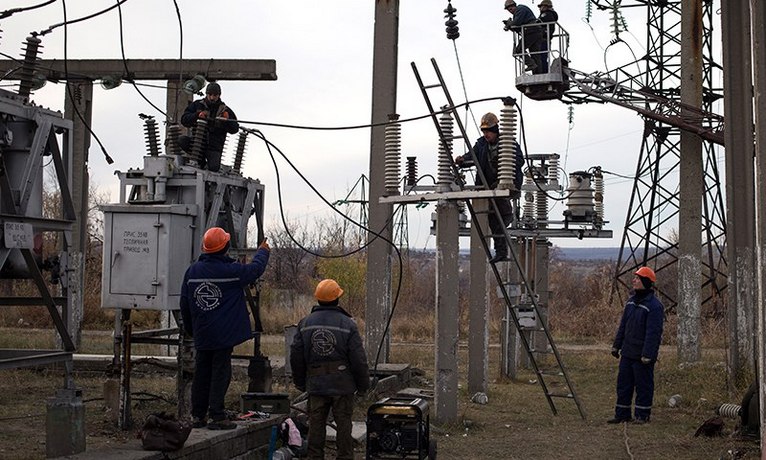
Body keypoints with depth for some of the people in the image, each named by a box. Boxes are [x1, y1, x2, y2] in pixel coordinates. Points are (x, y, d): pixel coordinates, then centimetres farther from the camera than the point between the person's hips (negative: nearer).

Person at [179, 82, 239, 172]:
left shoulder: (225, 110, 7)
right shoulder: (197, 105, 8)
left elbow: (234, 129, 3)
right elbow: (184, 120, 0)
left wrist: (227, 121, -17)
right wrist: (197, 115, -18)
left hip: (214, 147, -2)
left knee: (213, 168, -27)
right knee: (182, 140, -28)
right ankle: (200, 160, -5)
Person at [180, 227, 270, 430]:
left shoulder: (192, 271, 4)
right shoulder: (232, 270, -11)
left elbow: (184, 303, 11)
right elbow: (256, 269, 7)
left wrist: (190, 329, 23)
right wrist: (262, 252, 28)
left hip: (201, 335, 5)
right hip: (224, 335, -5)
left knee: (201, 374, 11)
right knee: (220, 373, -2)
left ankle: (198, 416, 16)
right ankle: (217, 417, -3)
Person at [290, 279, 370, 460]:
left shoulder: (305, 323, 2)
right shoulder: (348, 324, -8)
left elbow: (296, 356, 6)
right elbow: (358, 358, -8)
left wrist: (300, 382, 17)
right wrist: (363, 384, 4)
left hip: (315, 385, 3)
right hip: (342, 384, -2)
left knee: (316, 425, 9)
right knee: (343, 425, 6)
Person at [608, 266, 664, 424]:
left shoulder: (654, 305, -15)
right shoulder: (631, 300, 12)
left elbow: (653, 333, -19)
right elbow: (623, 325, 18)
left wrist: (647, 355, -22)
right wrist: (616, 345, 17)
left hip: (642, 355, -8)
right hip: (627, 352, 8)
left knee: (643, 385, 2)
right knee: (623, 383, 11)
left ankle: (642, 415, 12)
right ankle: (622, 414, 19)